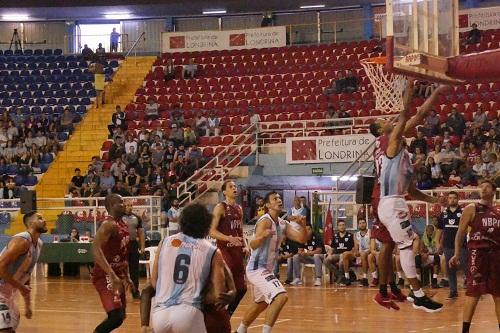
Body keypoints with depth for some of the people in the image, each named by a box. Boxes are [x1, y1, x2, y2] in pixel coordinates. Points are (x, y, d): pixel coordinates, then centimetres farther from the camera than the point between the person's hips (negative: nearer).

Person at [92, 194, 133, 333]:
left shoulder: (124, 226, 12)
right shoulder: (109, 225, -18)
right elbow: (96, 249, -30)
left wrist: (126, 277, 21)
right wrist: (112, 276, -36)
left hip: (117, 276, 10)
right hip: (105, 276, -10)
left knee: (120, 316, 18)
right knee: (116, 317, -18)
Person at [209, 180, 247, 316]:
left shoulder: (239, 209, 14)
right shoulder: (220, 208, -8)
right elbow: (212, 231, -15)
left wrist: (244, 246, 8)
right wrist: (229, 238, -27)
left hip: (237, 250, 8)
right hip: (225, 250, -8)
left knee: (241, 288, 9)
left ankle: (227, 315, 21)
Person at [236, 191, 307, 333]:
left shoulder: (283, 224, 7)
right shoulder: (265, 221, -19)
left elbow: (302, 239, 2)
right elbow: (253, 245, -30)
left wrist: (302, 225, -17)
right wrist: (263, 235, -51)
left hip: (266, 269, 10)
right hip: (257, 269, -10)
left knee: (261, 302, 27)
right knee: (281, 297, -25)